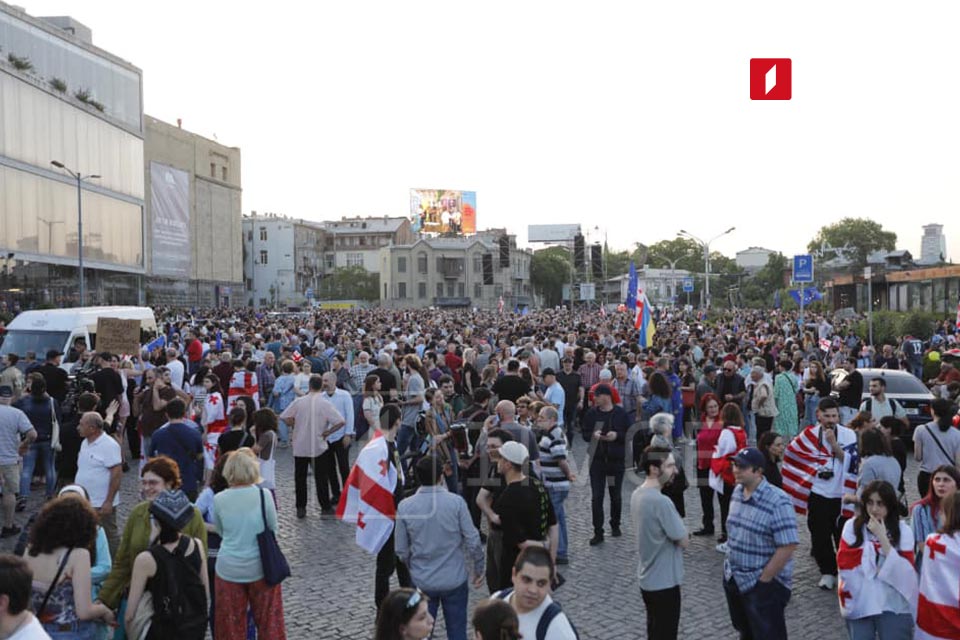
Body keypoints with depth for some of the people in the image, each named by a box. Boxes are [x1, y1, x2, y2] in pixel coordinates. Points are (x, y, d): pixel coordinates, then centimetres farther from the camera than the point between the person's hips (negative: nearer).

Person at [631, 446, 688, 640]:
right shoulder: (661, 502, -28)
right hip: (664, 581, -8)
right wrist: (682, 535, 0)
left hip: (647, 578, 8)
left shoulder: (637, 494, 0)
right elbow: (684, 541, -18)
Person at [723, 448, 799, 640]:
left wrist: (763, 580, -18)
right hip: (734, 579, 7)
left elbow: (788, 546, -24)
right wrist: (731, 566, 11)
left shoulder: (777, 502, -23)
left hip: (764, 584, -7)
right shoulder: (737, 492, 2)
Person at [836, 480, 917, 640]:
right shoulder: (852, 526, -1)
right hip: (859, 603, 1)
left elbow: (905, 571, -10)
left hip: (894, 605, 0)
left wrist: (882, 537, -16)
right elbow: (844, 562, -7)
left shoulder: (903, 530, -1)